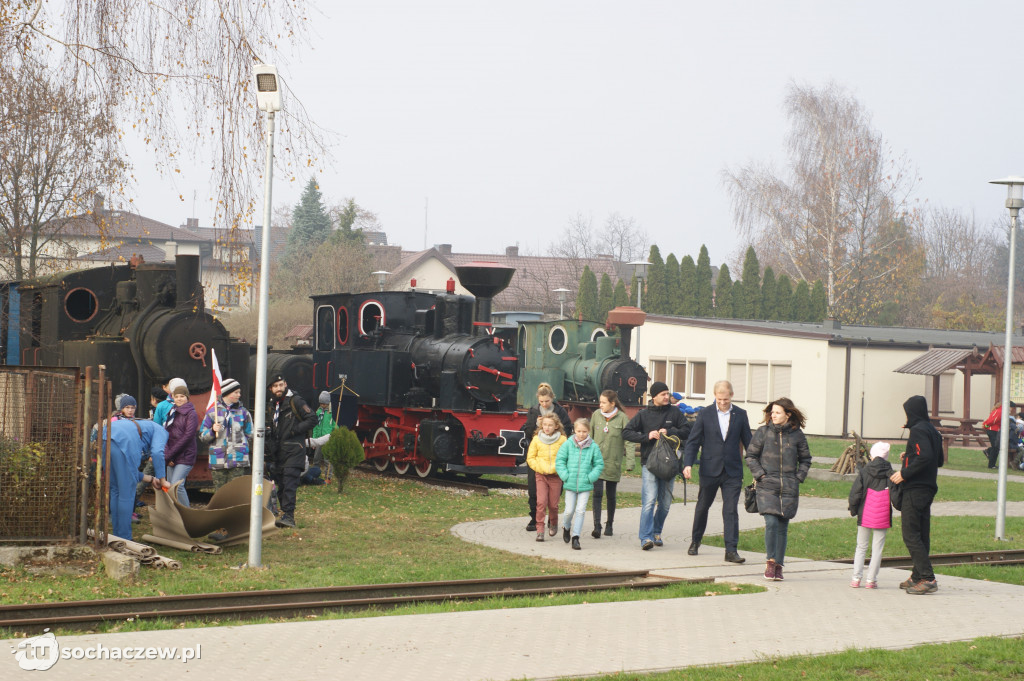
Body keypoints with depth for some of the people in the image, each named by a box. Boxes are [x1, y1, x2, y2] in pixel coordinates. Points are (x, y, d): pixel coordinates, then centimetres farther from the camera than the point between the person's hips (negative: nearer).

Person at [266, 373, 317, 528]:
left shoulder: (295, 401, -3)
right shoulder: (271, 405, 18)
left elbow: (312, 419, -7)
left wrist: (294, 430, -13)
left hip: (294, 451, -7)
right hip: (278, 454, 7)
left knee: (289, 485, -16)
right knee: (280, 487, 7)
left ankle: (288, 516, -22)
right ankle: (285, 515, 14)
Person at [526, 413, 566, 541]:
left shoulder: (562, 440, -3)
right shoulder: (536, 439, 1)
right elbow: (530, 457, 7)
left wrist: (558, 468, -12)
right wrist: (539, 468, -6)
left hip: (556, 475, 0)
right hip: (541, 475, 0)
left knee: (553, 504, 5)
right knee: (541, 502, -11)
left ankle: (553, 523, 34)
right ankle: (540, 530, -7)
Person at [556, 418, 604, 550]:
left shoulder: (593, 447, -1)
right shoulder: (567, 445, -2)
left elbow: (599, 464, 6)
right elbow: (559, 461, 3)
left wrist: (591, 477, -6)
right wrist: (565, 476, -7)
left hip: (585, 485, 0)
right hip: (570, 484, 0)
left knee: (580, 511, -4)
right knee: (569, 511, 4)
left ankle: (575, 537, 2)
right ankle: (566, 527, 35)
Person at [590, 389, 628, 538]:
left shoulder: (622, 417, -5)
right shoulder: (596, 415, 2)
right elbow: (590, 435, 12)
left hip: (613, 462, -1)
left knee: (611, 495, 10)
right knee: (597, 493, -11)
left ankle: (609, 525, 27)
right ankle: (597, 526, -14)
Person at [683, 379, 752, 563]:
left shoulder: (740, 415, 3)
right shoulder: (705, 414, 0)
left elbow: (748, 442, 9)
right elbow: (693, 441, -1)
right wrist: (688, 463, -14)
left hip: (732, 471, 0)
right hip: (709, 470, 0)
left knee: (731, 510, -6)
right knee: (702, 507, 14)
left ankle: (731, 550, -7)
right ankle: (695, 541, 33)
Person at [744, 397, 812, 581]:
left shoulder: (796, 435, 4)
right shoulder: (763, 432, 1)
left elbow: (805, 459, 15)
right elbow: (751, 456, 8)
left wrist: (799, 477, 3)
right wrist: (760, 474, -3)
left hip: (789, 488, 1)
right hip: (767, 487, -1)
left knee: (783, 527, 4)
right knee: (771, 523, -16)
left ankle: (778, 565, 12)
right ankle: (770, 562, -4)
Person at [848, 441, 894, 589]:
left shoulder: (864, 472, -2)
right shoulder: (890, 473, -2)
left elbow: (855, 493, -4)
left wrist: (853, 509, 9)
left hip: (865, 515, 1)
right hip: (882, 518, -1)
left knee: (861, 547, 12)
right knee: (877, 549, 4)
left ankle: (856, 578, 8)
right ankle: (871, 580, 2)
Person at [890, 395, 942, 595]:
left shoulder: (918, 430, -14)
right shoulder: (932, 431, 14)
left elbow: (925, 457, -27)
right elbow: (938, 459, 19)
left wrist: (904, 474, -20)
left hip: (915, 490, -10)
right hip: (928, 489, 10)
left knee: (911, 535, -8)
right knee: (921, 535, 13)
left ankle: (928, 579, -14)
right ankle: (918, 577, 18)